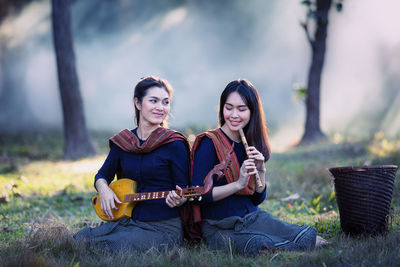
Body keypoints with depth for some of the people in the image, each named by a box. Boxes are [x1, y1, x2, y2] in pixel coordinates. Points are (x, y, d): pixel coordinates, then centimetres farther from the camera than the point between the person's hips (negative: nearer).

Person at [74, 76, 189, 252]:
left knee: (114, 245, -27)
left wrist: (179, 200, -27)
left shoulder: (174, 144, -7)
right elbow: (102, 175, 20)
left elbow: (185, 190, -3)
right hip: (127, 221, 5)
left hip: (163, 227, -5)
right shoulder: (122, 142, 7)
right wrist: (103, 188, -3)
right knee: (78, 240, -14)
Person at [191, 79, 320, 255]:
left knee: (308, 235, -14)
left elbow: (257, 199, 13)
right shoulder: (209, 144, -9)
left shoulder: (249, 144, 11)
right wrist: (239, 184, -22)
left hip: (252, 218, 6)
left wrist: (260, 170, -4)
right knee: (259, 245, -35)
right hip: (220, 226, -6)